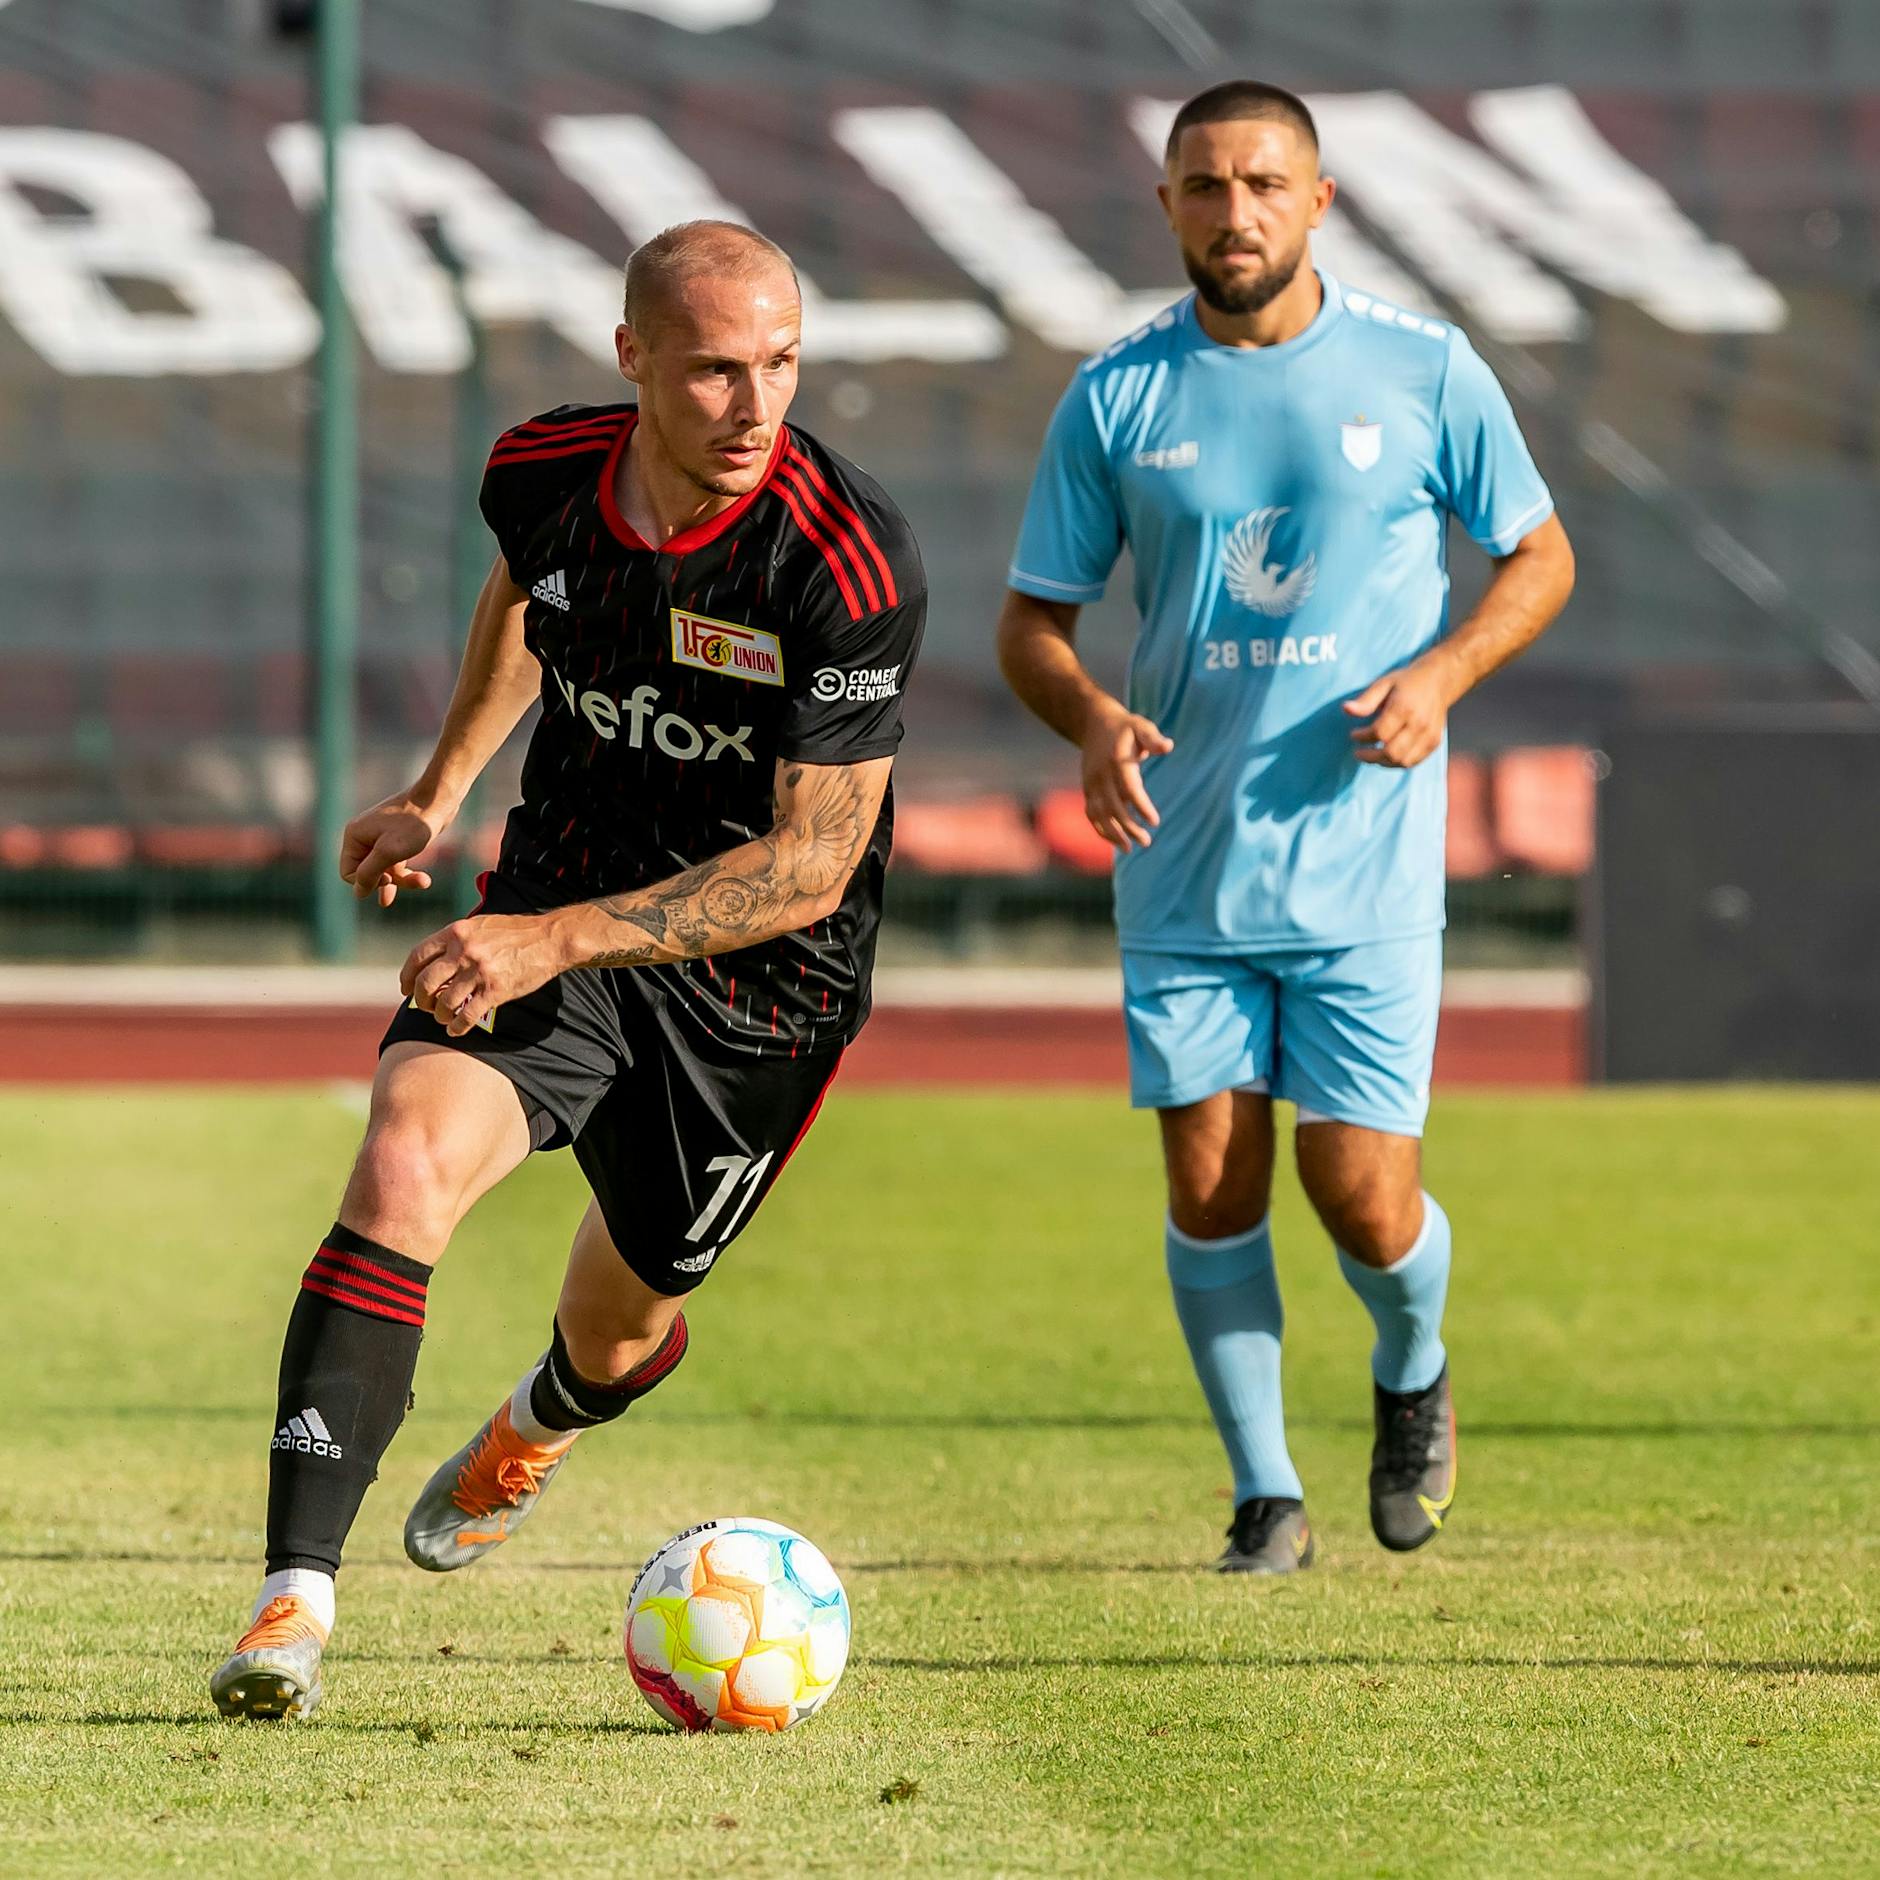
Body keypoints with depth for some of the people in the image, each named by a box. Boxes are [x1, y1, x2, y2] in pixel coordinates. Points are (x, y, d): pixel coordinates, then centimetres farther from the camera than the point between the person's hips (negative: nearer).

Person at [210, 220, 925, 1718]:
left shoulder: (852, 566, -25)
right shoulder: (544, 471, -9)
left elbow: (811, 867, -23)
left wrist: (561, 937, -30)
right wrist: (441, 791, 17)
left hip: (761, 980, -2)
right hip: (551, 922, 3)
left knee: (619, 1327, 14)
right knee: (405, 1158, -25)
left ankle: (540, 1427, 56)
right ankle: (296, 1599, -29)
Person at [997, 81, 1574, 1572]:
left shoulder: (1423, 372, -1)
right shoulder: (1116, 398, 2)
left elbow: (1540, 555, 9)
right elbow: (1033, 620, 7)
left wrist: (1441, 674, -9)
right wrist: (1092, 720, -14)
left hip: (1364, 870, -2)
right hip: (1184, 867, 2)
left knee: (1360, 1193, -5)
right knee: (1210, 1184, -1)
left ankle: (1415, 1377, 28)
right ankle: (1266, 1494, 14)